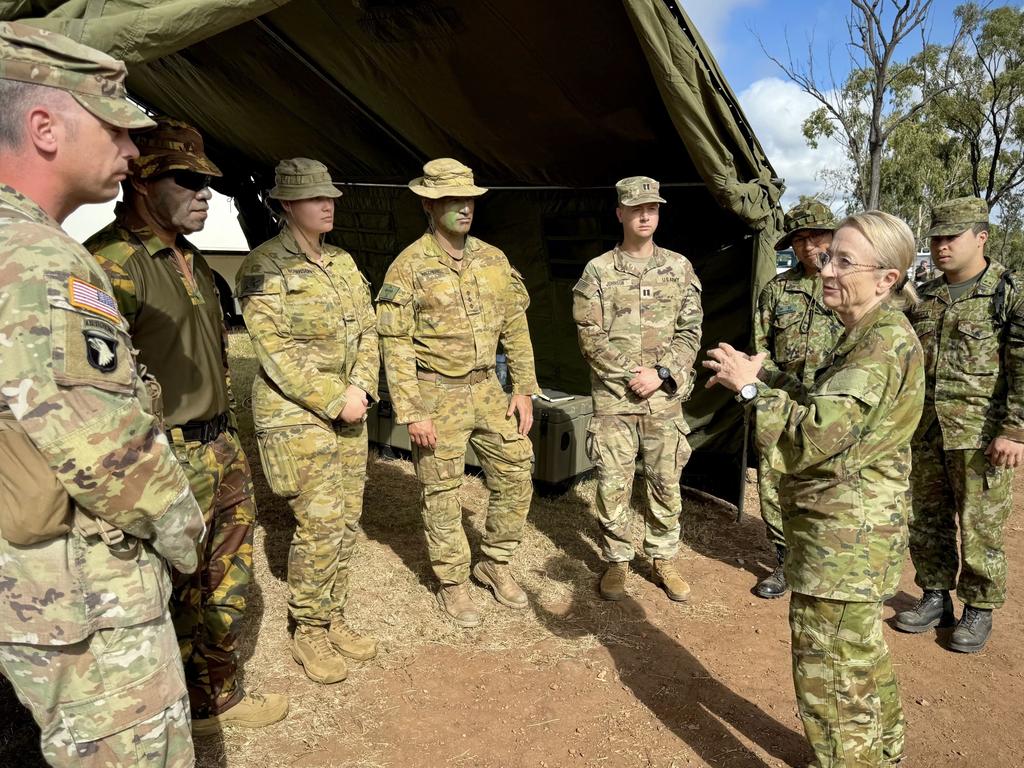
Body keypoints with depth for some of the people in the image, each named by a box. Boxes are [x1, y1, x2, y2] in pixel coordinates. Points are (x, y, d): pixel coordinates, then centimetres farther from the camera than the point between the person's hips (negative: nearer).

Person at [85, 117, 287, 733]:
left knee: (230, 576, 19)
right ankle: (197, 706, 28)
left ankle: (222, 692, 38)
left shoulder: (192, 260, 14)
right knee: (179, 594, 8)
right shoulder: (113, 260, -16)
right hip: (171, 462, -9)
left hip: (223, 448, 9)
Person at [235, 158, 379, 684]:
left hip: (349, 410, 7)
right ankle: (308, 633, 16)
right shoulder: (263, 267, -8)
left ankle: (334, 619, 28)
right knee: (320, 527, -4)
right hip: (296, 415, -6)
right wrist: (335, 400, -16)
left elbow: (367, 330, 10)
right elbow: (275, 350, -15)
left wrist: (361, 388, -7)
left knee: (346, 522, 11)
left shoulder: (344, 263, 11)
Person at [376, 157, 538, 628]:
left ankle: (496, 564, 30)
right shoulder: (410, 266, -10)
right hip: (437, 395, -5)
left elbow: (515, 328, 9)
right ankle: (452, 583, 24)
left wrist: (524, 389, 4)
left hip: (487, 389, 5)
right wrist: (411, 413, -16)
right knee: (442, 495, 6)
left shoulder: (493, 260, 6)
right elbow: (395, 343, -12)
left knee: (515, 477, 9)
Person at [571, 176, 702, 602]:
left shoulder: (679, 267, 6)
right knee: (612, 485, 3)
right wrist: (632, 372, -11)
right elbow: (590, 336, -4)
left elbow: (690, 330, 3)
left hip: (665, 396, 2)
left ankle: (663, 559, 26)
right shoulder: (598, 271, 0)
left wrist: (660, 372, -10)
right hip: (613, 396, -1)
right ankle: (617, 560, 21)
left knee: (665, 483, 9)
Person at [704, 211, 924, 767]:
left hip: (844, 540, -11)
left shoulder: (885, 344, -22)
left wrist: (751, 387, -16)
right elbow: (826, 414, 14)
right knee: (862, 657, 28)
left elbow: (810, 437, -27)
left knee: (830, 679, 3)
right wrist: (760, 378, 2)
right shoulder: (870, 336, 10)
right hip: (853, 532, 11)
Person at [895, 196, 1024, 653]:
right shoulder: (923, 298, 11)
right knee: (927, 520, 13)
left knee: (980, 526, 4)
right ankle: (935, 598, 28)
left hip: (979, 434, -5)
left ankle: (979, 611, 20)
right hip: (926, 431, 6)